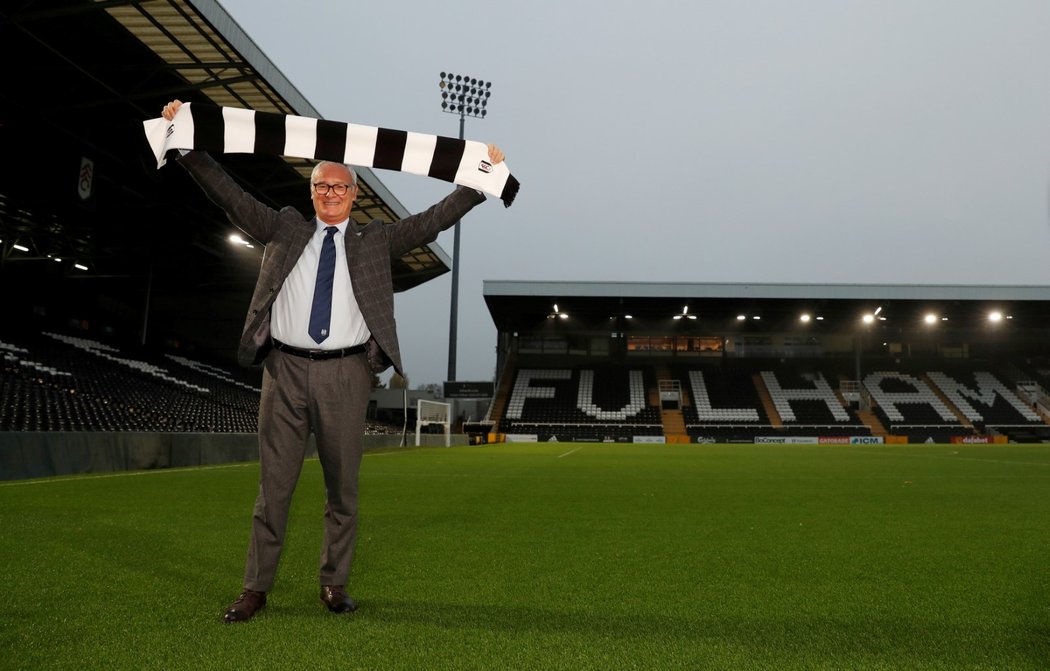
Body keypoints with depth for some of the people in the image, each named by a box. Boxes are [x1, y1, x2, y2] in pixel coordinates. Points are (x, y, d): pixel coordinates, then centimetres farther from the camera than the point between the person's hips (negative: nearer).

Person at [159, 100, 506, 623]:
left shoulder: (376, 239, 11)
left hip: (345, 374, 0)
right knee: (274, 484, 5)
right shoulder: (284, 229, 13)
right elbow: (228, 194, 11)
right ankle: (256, 588, 16)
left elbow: (434, 219, 6)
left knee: (343, 486, 6)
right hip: (286, 369, 1)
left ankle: (334, 584, 20)